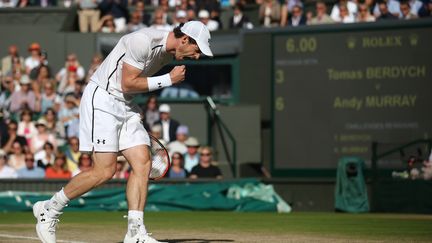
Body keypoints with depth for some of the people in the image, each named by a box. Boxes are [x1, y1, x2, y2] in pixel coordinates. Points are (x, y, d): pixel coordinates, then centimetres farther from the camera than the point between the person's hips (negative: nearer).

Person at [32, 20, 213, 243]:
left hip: (125, 106, 9)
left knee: (142, 164, -3)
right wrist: (168, 79, -17)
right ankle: (49, 209, 1)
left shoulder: (168, 52, 7)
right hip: (101, 100, -9)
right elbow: (128, 83, -21)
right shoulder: (143, 41, -22)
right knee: (104, 170, -13)